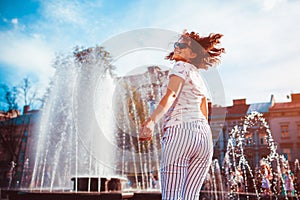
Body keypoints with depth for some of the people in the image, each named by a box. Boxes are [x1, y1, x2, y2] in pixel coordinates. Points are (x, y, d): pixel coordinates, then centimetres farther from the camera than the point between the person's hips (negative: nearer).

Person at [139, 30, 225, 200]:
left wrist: (152, 120, -28)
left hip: (181, 130, -8)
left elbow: (171, 95, -15)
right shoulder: (200, 79, 28)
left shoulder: (181, 66, 5)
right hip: (204, 133, 8)